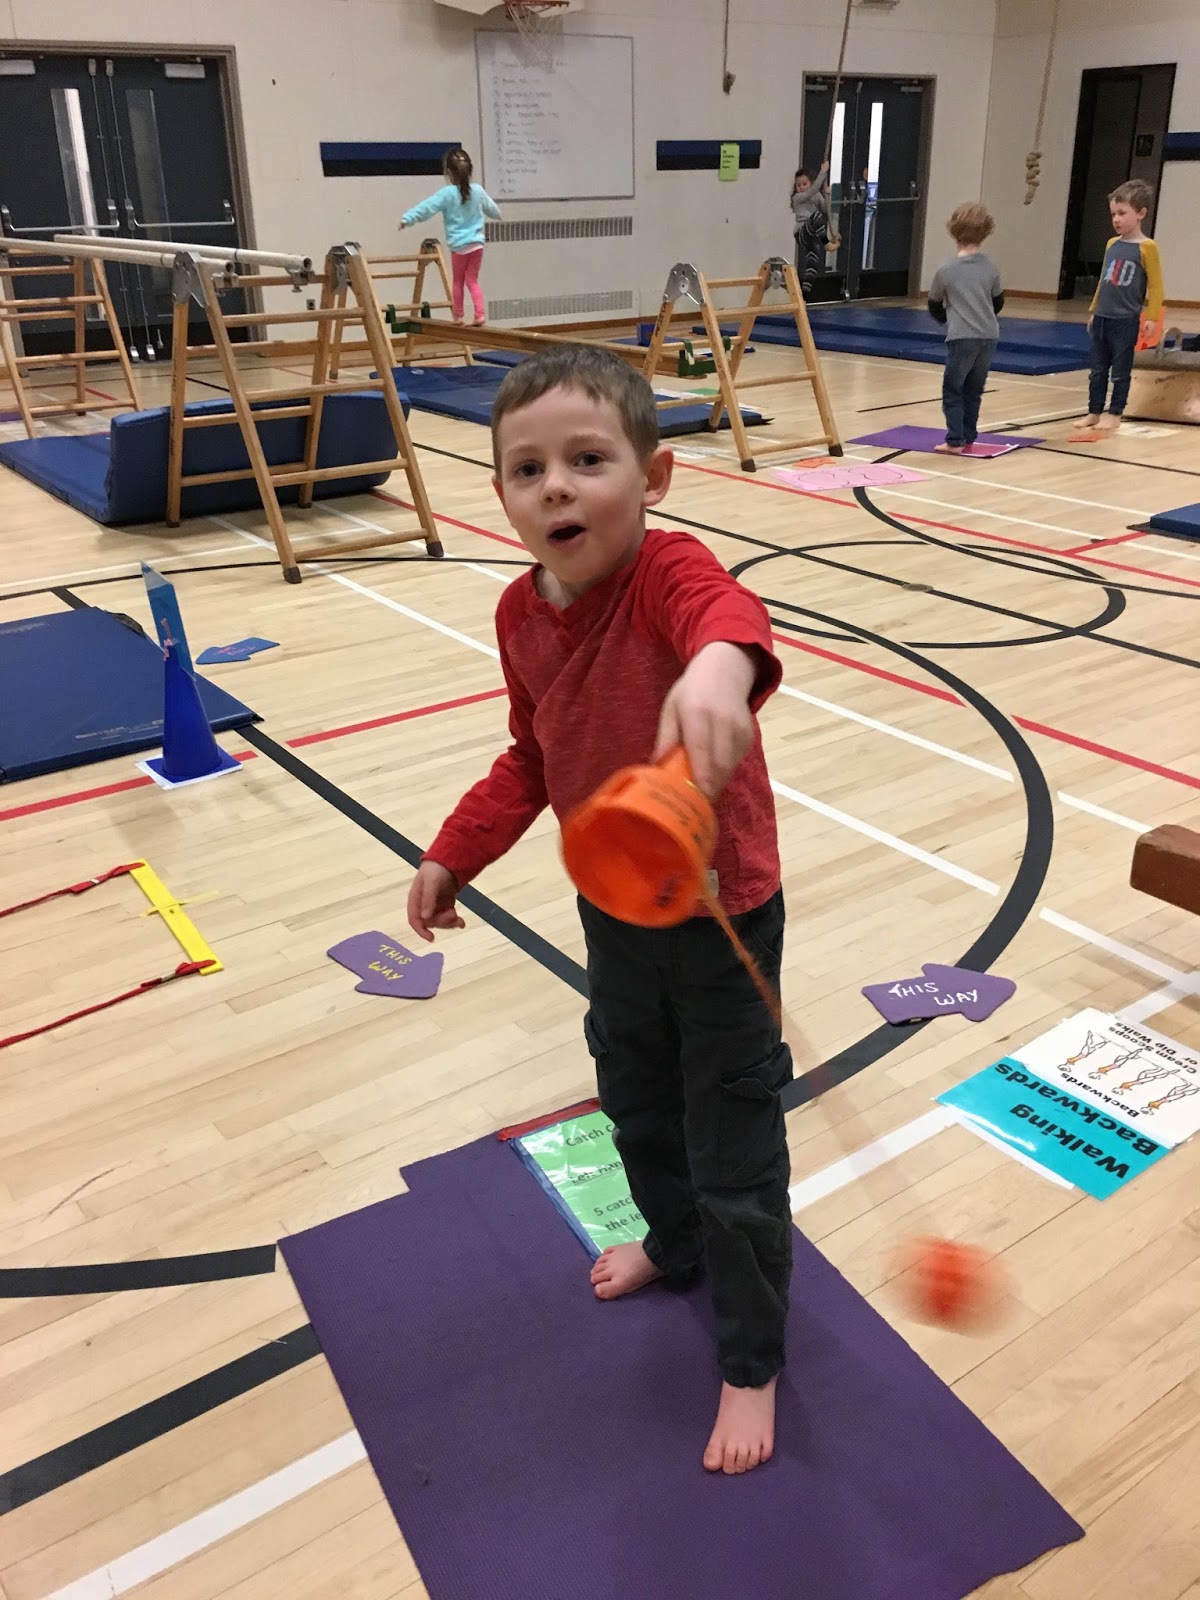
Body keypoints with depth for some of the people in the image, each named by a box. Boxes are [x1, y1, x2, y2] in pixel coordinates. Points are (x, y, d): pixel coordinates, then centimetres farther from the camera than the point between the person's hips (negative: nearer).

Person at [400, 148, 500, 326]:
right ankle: (480, 313, -6)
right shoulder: (478, 190, 5)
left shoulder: (447, 194, -9)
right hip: (477, 243, 3)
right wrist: (498, 215, 45)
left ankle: (458, 316, 17)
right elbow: (492, 208, 23)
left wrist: (407, 218, -18)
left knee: (458, 281, 13)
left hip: (459, 245, -3)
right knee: (472, 280, 11)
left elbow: (426, 207, -17)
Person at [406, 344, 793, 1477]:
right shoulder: (521, 613, -5)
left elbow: (725, 609, -51)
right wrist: (453, 854, 7)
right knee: (633, 1095, 26)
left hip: (720, 912, -6)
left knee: (734, 1140, 8)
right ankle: (674, 1243, 56)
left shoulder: (668, 574, -25)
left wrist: (720, 662, -74)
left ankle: (750, 1364, 30)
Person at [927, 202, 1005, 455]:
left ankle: (955, 441, -5)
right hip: (989, 336, 4)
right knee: (973, 391, 13)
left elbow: (935, 307, 9)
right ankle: (968, 438, 17)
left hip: (961, 338, -4)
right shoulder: (990, 268, 6)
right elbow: (998, 303, 18)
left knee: (953, 391, 3)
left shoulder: (945, 271, -3)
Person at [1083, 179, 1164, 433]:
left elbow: (1156, 286, -8)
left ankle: (1115, 415, 12)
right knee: (1097, 370, 11)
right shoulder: (1111, 244, 9)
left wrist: (1152, 317, -14)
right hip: (1102, 318, 6)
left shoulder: (1146, 247, -9)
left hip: (1126, 321, -6)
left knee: (1120, 371, 4)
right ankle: (1094, 412, 20)